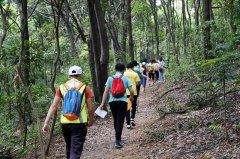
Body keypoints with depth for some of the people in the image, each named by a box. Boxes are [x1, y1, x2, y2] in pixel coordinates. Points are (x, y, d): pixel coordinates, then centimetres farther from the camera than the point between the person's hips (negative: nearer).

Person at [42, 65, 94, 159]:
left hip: (65, 123, 3)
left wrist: (46, 123, 0)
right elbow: (90, 108, -1)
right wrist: (91, 120, 17)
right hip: (79, 124, -3)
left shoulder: (62, 87, 5)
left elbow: (53, 106, -1)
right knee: (75, 151, -4)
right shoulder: (85, 88, -1)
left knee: (69, 147, 24)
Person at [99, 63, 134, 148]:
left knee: (115, 120, 19)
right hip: (122, 102, -2)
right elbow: (131, 91, -3)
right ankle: (117, 141, -7)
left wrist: (102, 103, -3)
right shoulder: (125, 78, -1)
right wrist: (131, 97, 19)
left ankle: (118, 138, 35)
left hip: (112, 101, 2)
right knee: (120, 121, -1)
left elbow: (106, 91, -4)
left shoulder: (110, 78, 1)